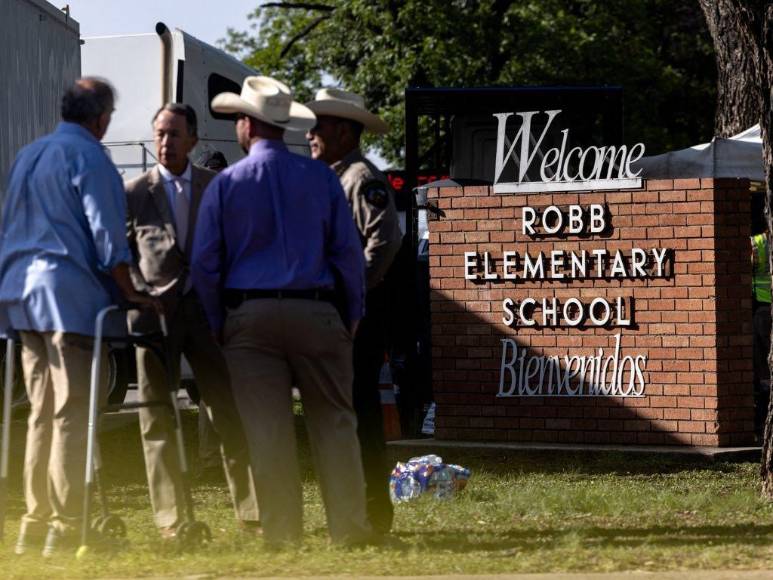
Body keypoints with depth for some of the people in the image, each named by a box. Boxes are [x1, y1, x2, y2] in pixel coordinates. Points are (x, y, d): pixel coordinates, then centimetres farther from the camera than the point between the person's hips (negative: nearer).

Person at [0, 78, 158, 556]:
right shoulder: (89, 158, -8)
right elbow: (108, 237, -12)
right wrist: (131, 295, -3)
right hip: (72, 296, -8)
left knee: (42, 413, 13)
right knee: (73, 415, -7)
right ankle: (66, 528, -8)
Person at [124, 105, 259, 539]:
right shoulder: (135, 193, 4)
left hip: (206, 308, 1)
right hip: (156, 310, -1)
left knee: (230, 414, -1)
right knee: (157, 420, 1)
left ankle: (253, 513, 3)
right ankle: (171, 520, 5)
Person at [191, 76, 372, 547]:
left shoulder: (225, 184, 0)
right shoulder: (320, 177, 2)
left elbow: (205, 261, 1)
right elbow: (348, 250, 3)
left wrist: (216, 325, 10)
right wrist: (354, 314, 10)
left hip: (249, 315, 0)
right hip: (314, 312, 0)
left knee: (267, 429, 1)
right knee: (334, 423, 5)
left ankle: (282, 531, 1)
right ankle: (349, 526, 2)